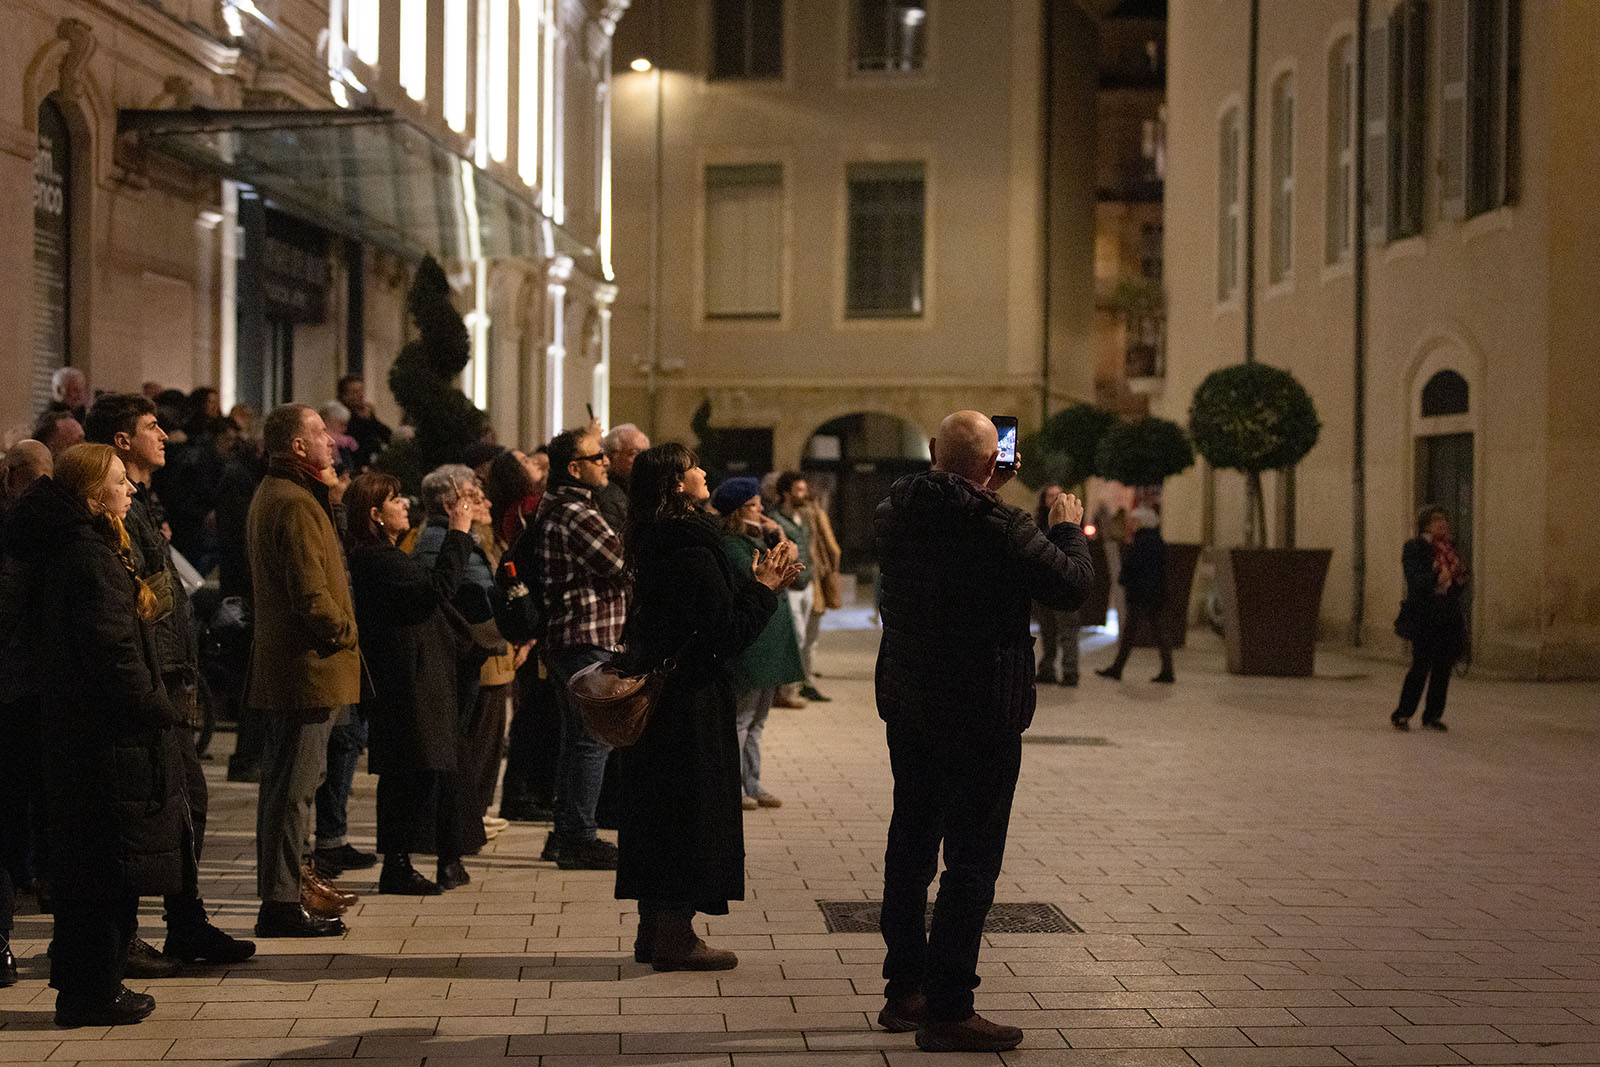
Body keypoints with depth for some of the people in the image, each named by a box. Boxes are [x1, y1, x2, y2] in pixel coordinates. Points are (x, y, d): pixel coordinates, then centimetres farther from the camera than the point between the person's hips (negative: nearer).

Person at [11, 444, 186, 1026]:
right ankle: (94, 993, 5)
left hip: (74, 731, 10)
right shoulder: (91, 559, -18)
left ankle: (80, 987, 24)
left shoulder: (63, 551, 13)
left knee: (84, 866, 15)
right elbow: (113, 650, -23)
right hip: (112, 736, -10)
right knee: (112, 866, -2)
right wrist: (157, 708, -11)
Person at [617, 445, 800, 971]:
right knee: (691, 809, -2)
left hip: (655, 693, 9)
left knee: (657, 810, 14)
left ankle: (653, 930, 22)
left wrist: (755, 584, 11)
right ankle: (675, 937, 3)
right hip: (692, 702, -9)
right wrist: (764, 589, -9)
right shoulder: (691, 548, -19)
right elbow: (726, 634, -20)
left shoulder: (655, 544, 11)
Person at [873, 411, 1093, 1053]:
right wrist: (1068, 528, 7)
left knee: (910, 844, 17)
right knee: (971, 860, -1)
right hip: (981, 712, -7)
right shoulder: (1003, 529, -19)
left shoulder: (894, 513, 0)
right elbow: (1073, 586, -10)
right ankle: (948, 1011, -1)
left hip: (905, 705, 7)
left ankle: (903, 991, 27)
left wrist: (980, 496, 23)